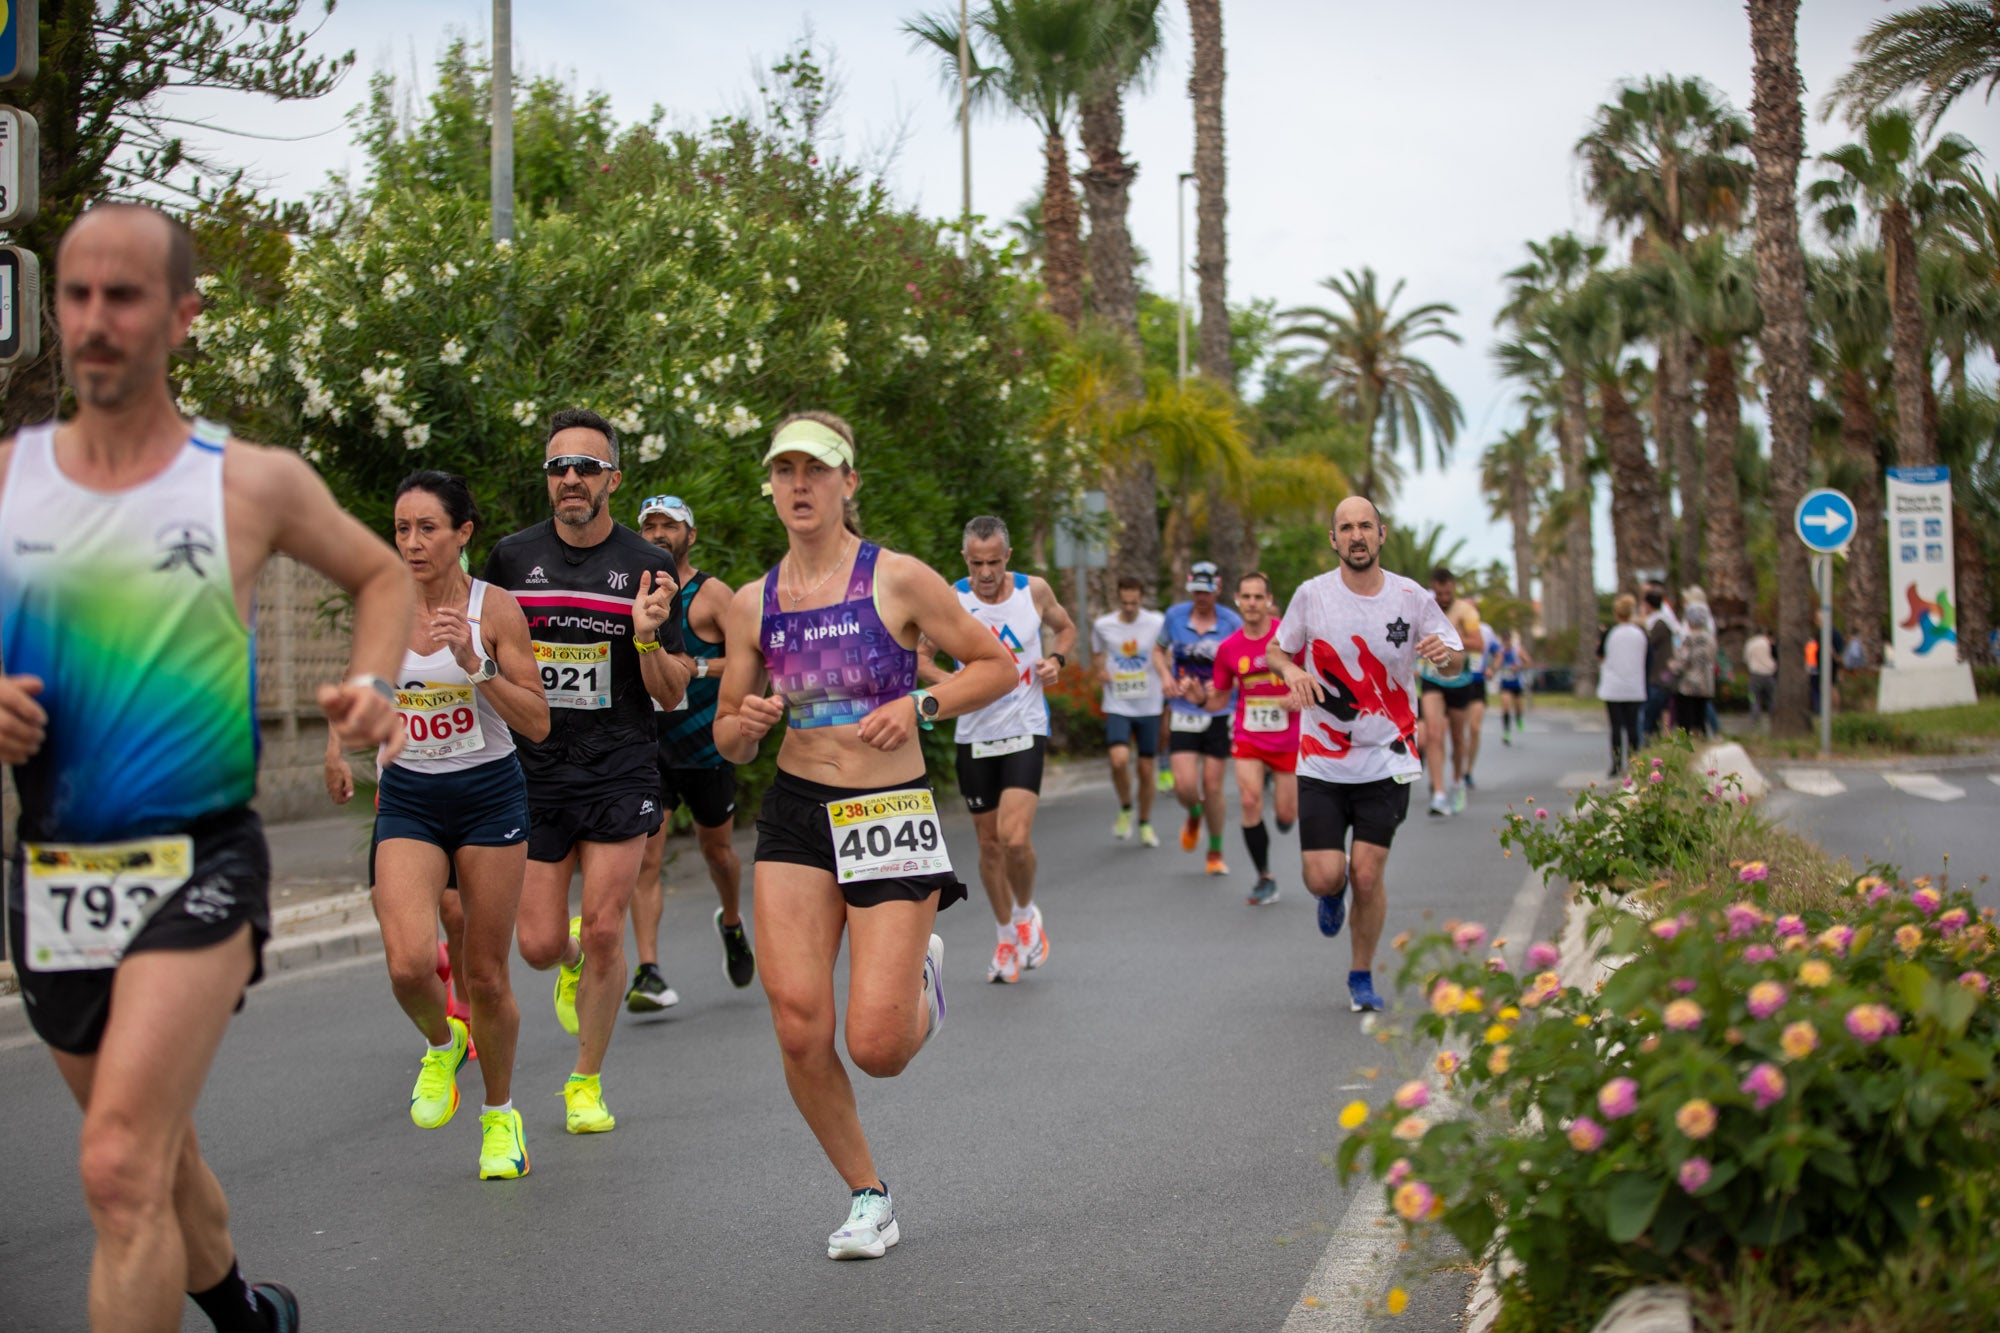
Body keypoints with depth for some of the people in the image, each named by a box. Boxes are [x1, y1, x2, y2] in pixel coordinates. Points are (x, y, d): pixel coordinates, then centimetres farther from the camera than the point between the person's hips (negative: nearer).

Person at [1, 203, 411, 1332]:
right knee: (155, 1152, 20)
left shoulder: (254, 483, -4)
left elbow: (385, 574, 13)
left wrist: (372, 682, -6)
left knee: (122, 1168, -18)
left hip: (199, 865, -4)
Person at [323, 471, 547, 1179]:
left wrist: (475, 664, -22)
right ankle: (441, 1043, 16)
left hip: (489, 796, -2)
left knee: (484, 975, 4)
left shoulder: (495, 609, -8)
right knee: (409, 962, -19)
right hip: (407, 800, 2)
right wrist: (338, 744, 4)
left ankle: (500, 1116, 27)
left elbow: (537, 722, -9)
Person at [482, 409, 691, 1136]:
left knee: (603, 931, -4)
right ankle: (574, 964, 38)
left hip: (620, 769, -1)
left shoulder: (649, 566, -2)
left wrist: (648, 637, -20)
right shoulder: (511, 557, 2)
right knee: (540, 947, -1)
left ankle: (587, 1083, 15)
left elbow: (671, 695, 0)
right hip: (533, 769, 1)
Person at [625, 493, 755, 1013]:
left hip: (706, 745, -2)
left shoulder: (711, 594, -6)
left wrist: (698, 668, -24)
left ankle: (732, 925, 45)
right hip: (647, 745, 2)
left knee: (717, 850, 15)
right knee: (644, 857, -11)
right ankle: (648, 973, -14)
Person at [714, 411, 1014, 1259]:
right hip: (796, 813, 3)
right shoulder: (753, 603, 5)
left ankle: (921, 980, 29)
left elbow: (999, 667, 1)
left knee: (876, 1047, -9)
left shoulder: (898, 579, -6)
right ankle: (867, 1196, 15)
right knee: (799, 1033, -8)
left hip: (892, 815, -3)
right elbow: (729, 743, 12)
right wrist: (744, 723, -11)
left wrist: (919, 706, -14)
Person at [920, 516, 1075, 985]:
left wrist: (1056, 659, -5)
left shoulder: (1034, 590, -4)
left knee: (1015, 837, -17)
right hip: (975, 735, 1)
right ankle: (1007, 937, 29)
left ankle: (1026, 913, 12)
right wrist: (950, 681, -17)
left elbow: (1066, 627, 16)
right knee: (989, 843, 10)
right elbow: (920, 657, 3)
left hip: (1026, 730, -1)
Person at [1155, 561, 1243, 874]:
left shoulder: (1232, 623, -7)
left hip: (1219, 714, -1)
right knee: (1185, 786, -10)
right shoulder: (1175, 615, -1)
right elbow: (1159, 650, 16)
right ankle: (1193, 816, 28)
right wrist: (1166, 677, -4)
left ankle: (1216, 853, 21)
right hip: (1183, 715, 1)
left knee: (1212, 788, 2)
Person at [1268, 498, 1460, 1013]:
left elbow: (1455, 664, 5)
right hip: (1322, 762, 0)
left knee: (1366, 876, -5)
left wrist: (1445, 655, -20)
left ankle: (1362, 977, 18)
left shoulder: (1413, 597, -4)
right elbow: (1275, 649, 10)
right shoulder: (1312, 594, -4)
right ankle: (1333, 895, 32)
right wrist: (1291, 671, -13)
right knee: (1323, 877, -8)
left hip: (1387, 760, 0)